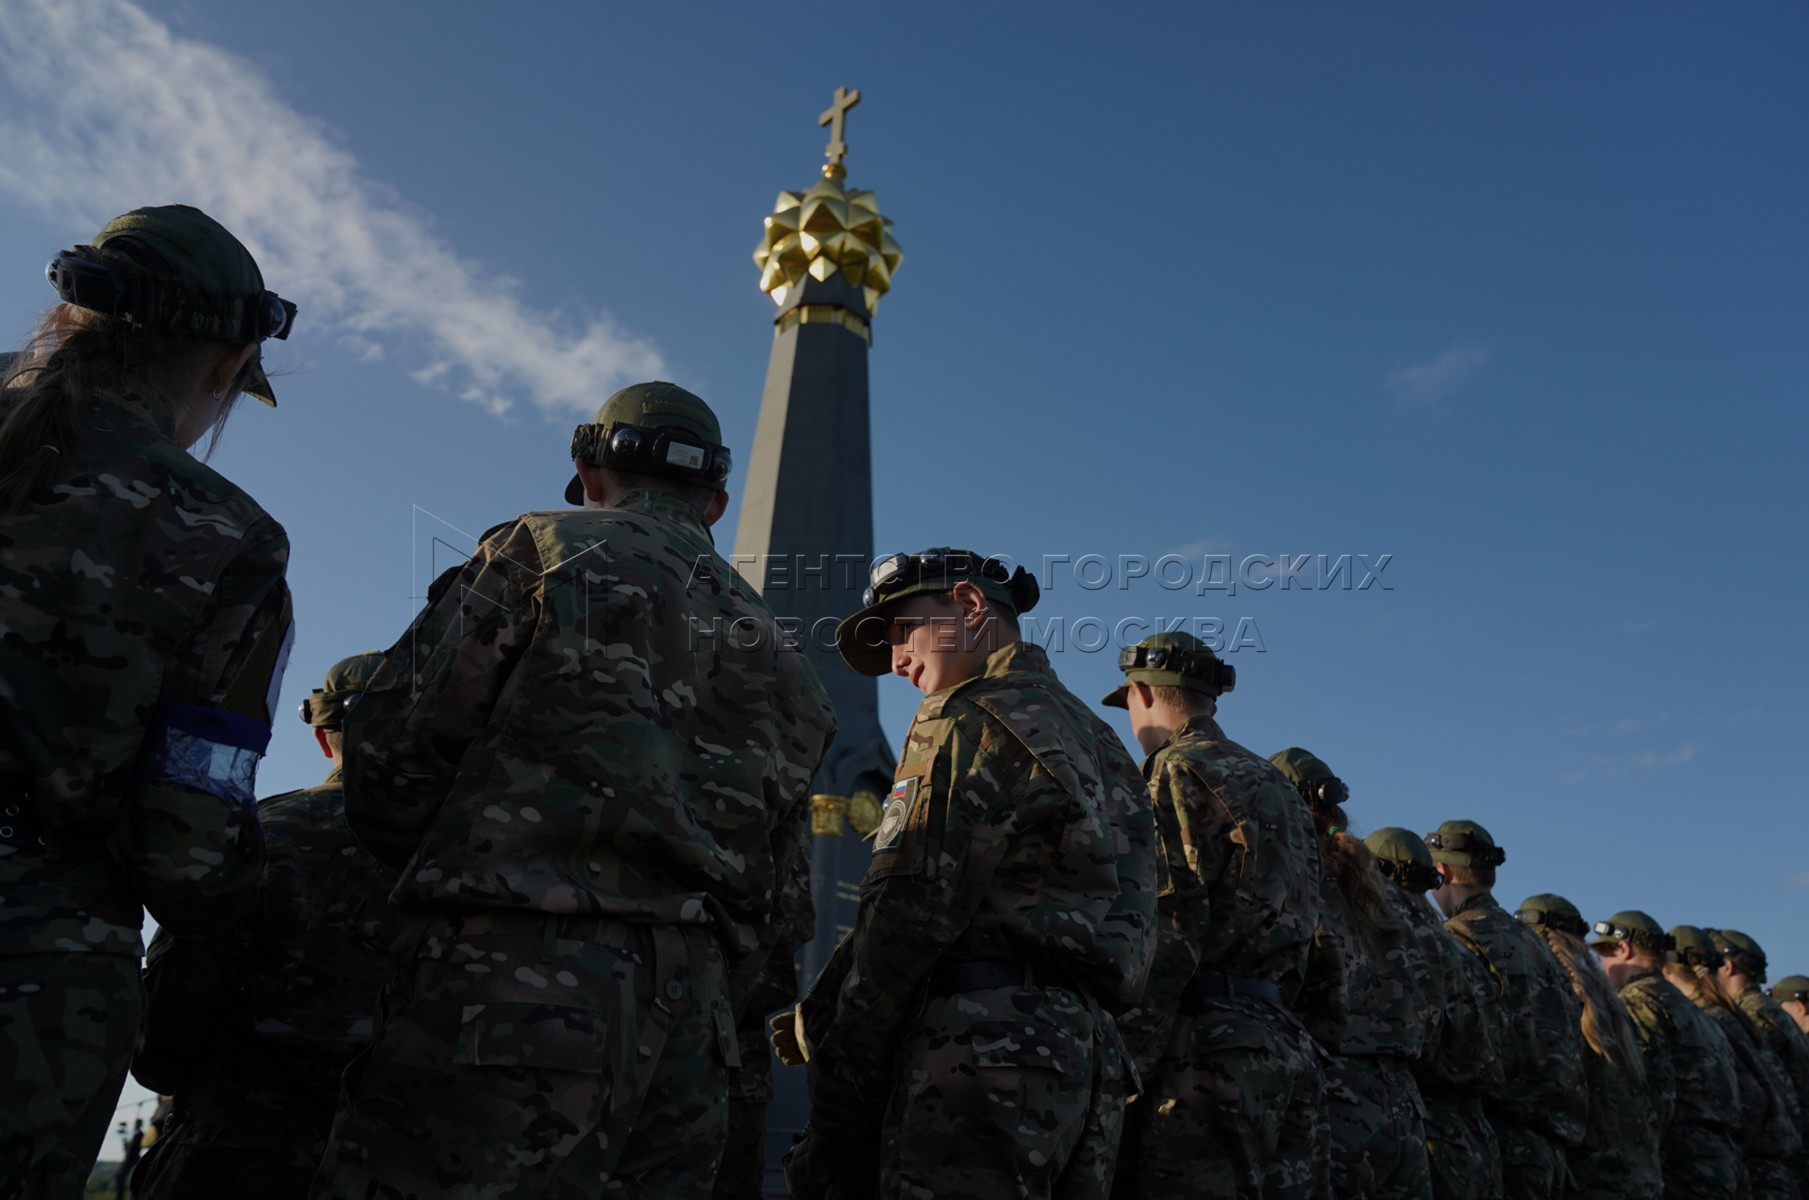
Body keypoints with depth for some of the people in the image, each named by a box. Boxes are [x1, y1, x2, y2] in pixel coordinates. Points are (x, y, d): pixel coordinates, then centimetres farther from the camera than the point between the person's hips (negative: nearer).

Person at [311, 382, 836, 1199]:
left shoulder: (544, 549, 6)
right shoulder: (772, 648, 23)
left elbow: (392, 749, 0)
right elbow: (769, 891, 21)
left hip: (512, 983, -6)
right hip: (689, 1017, 7)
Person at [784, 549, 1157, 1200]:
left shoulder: (967, 721, -5)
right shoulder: (1100, 741, 23)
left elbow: (904, 921, -12)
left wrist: (834, 1113, -7)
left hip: (986, 1050, -9)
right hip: (1089, 1049, 9)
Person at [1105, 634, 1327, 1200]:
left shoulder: (1178, 770, -6)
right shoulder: (1275, 784, 21)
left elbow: (1172, 926, -16)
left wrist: (1124, 1063, -16)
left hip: (1212, 1048, -9)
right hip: (1284, 1041, 9)